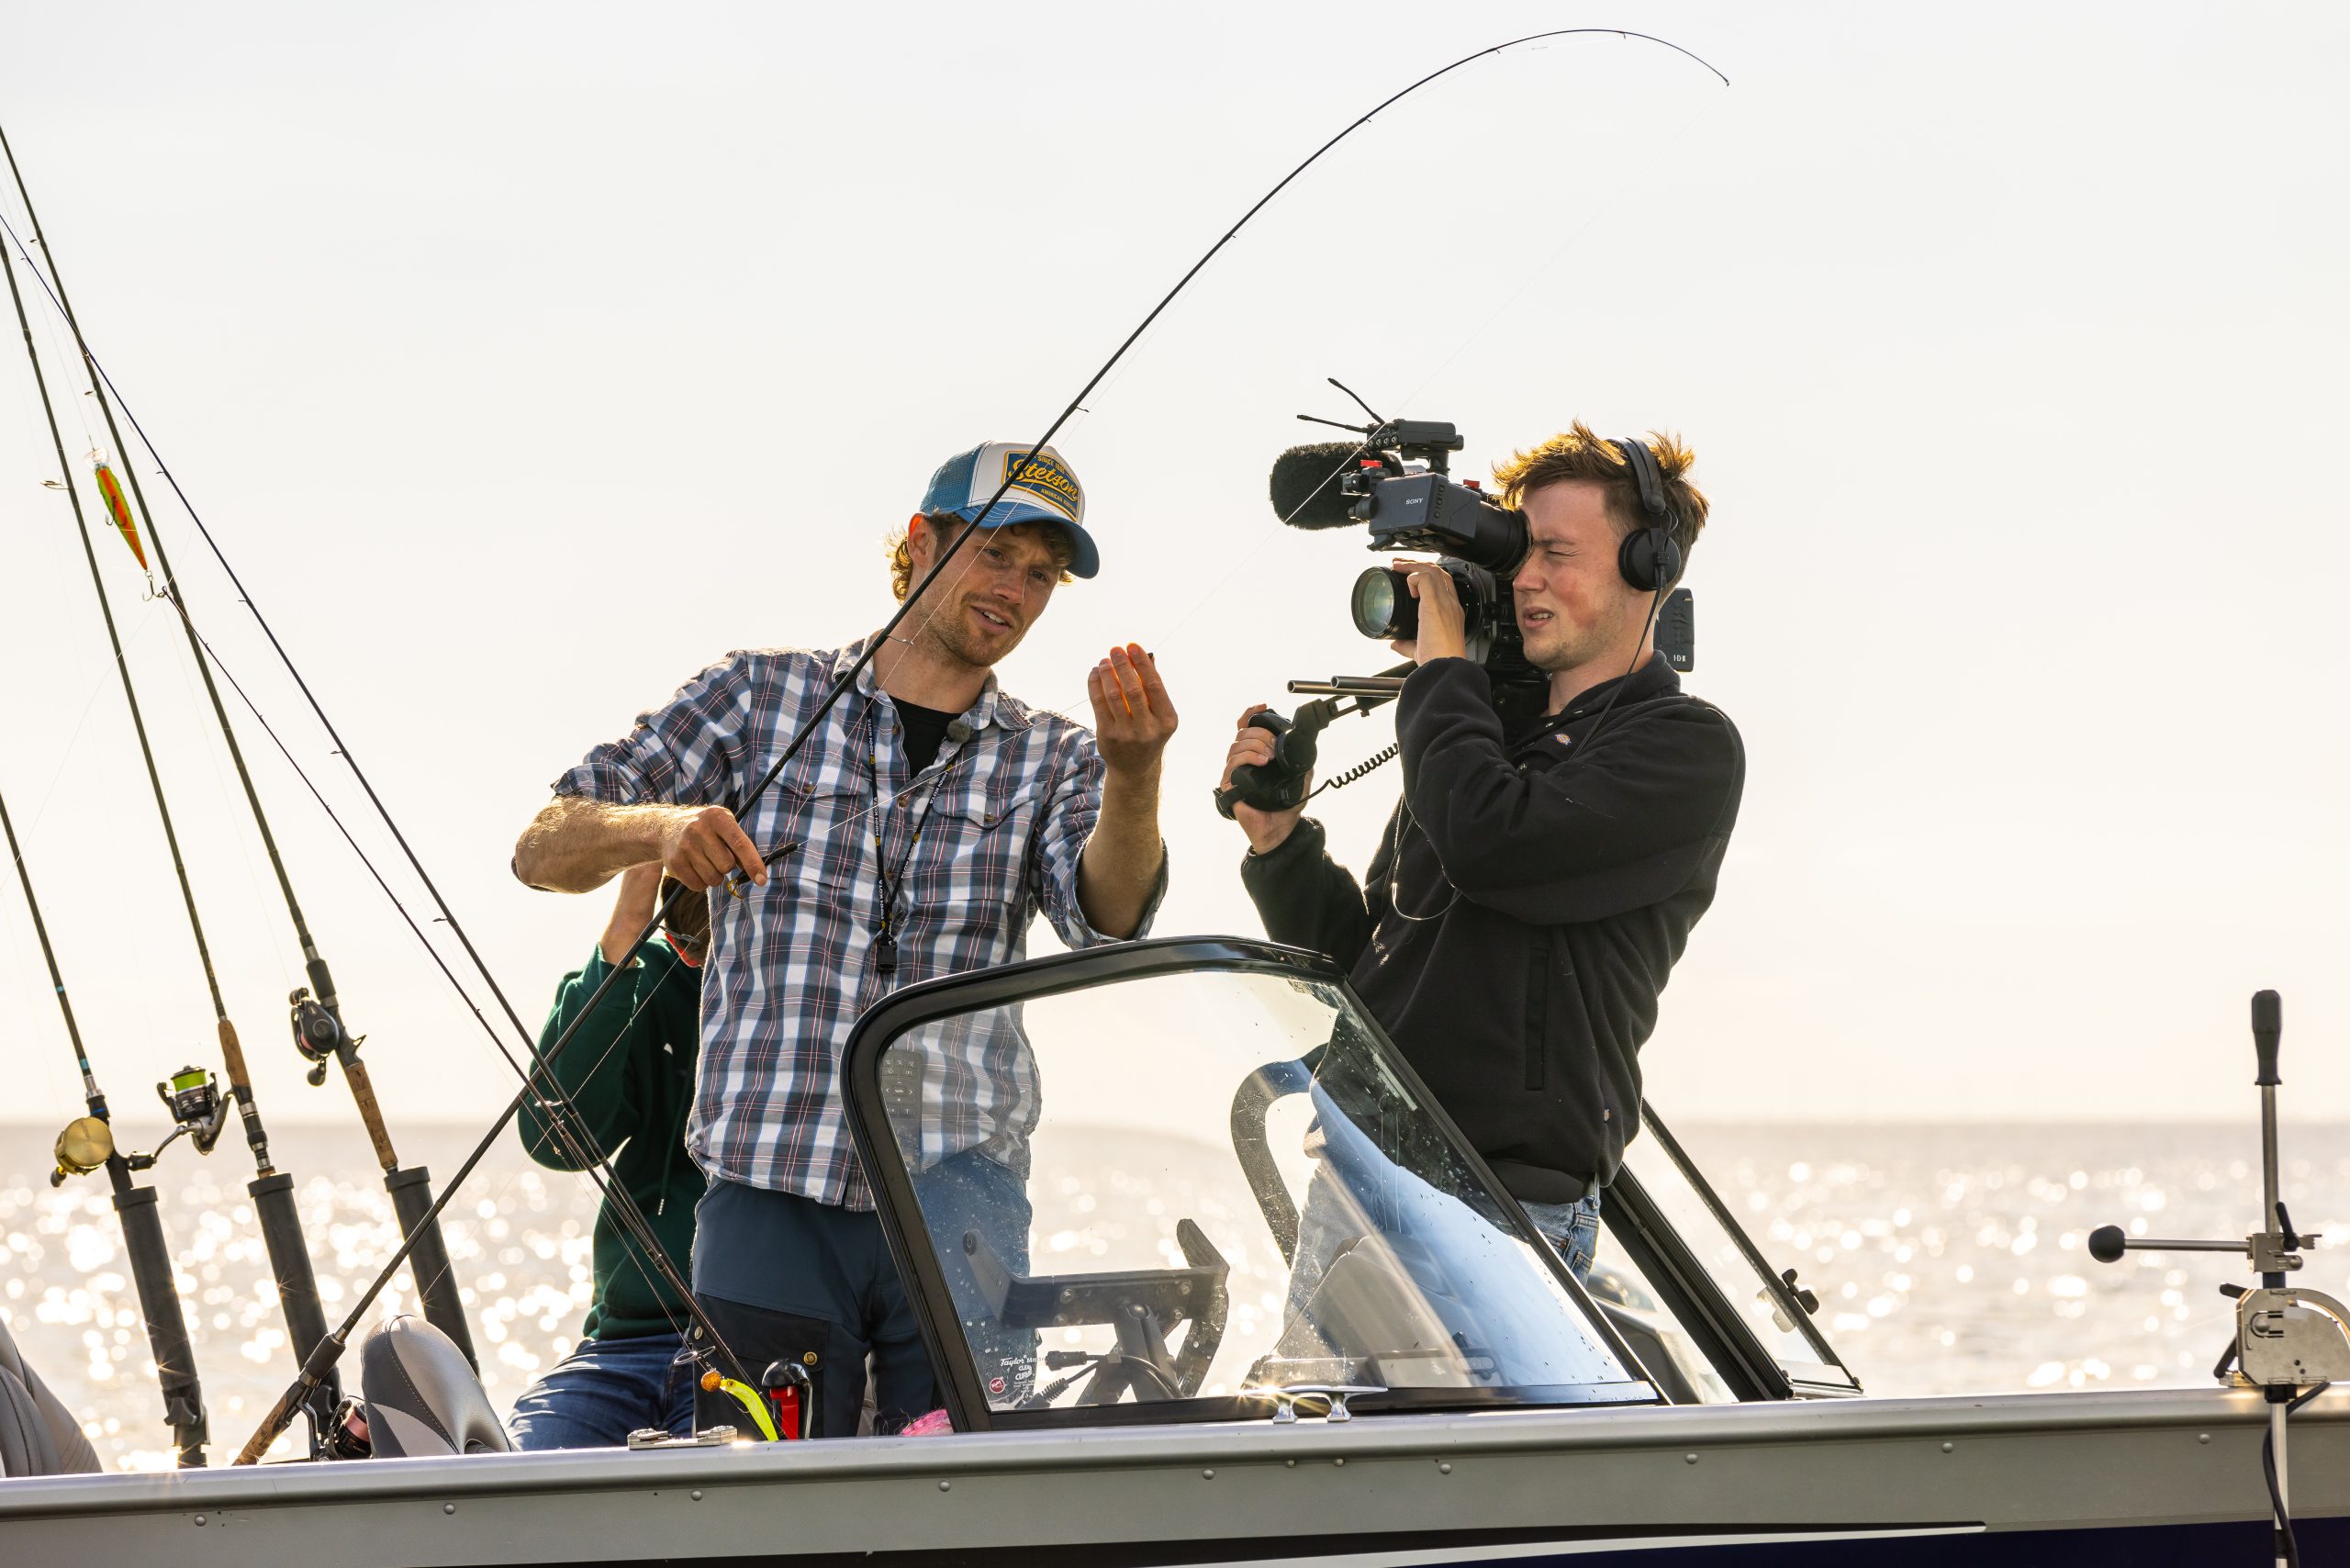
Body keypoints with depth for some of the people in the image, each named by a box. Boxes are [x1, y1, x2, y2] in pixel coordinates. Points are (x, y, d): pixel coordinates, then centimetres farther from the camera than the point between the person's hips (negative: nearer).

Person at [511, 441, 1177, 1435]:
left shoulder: (1051, 761, 15)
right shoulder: (758, 697, 10)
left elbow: (1107, 921, -7)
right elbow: (546, 847, 7)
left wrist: (1132, 775, -27)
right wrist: (661, 829, -15)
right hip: (771, 1193, -1)